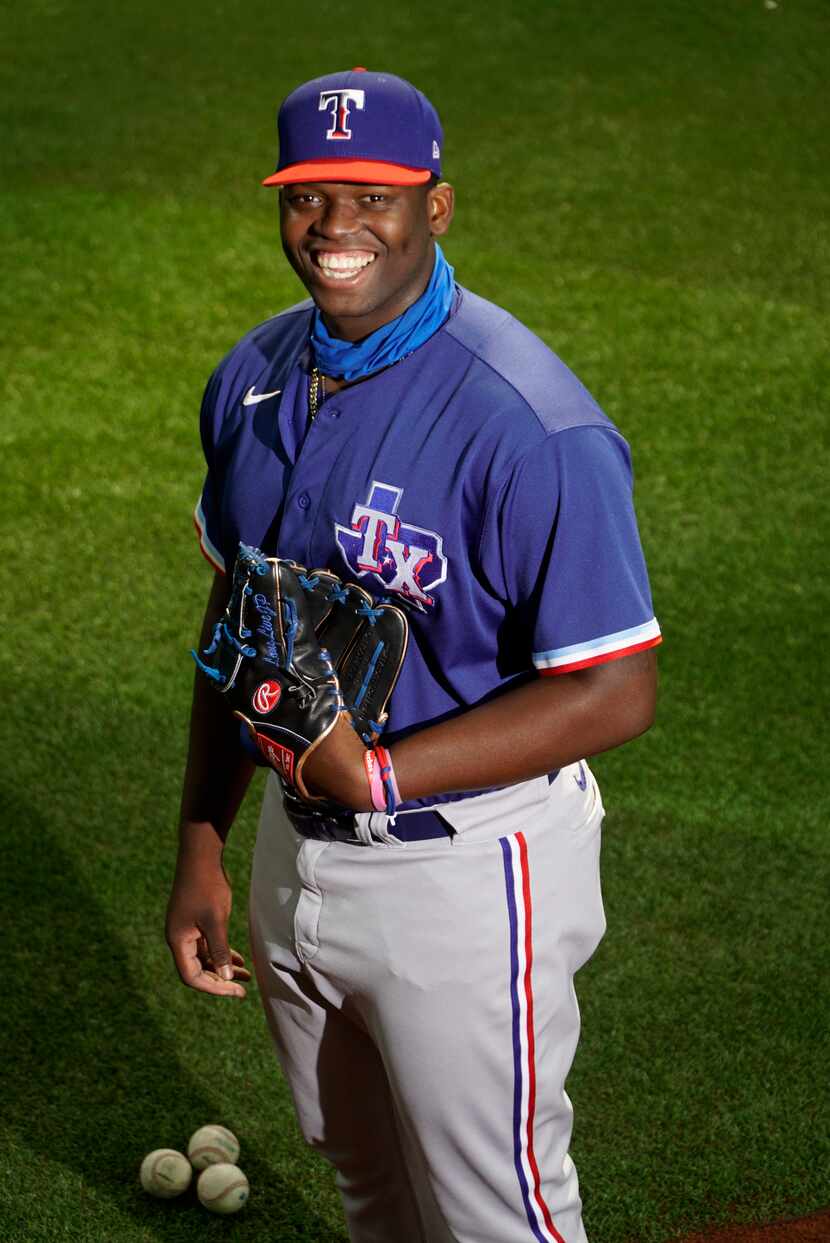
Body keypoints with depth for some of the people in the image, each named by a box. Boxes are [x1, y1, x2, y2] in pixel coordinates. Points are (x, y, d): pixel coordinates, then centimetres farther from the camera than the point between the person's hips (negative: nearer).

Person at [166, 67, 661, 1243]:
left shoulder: (529, 425, -25)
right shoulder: (255, 376, 0)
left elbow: (616, 692, -24)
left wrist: (376, 775, -30)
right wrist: (201, 849, 9)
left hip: (464, 876, -7)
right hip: (297, 855, 7)